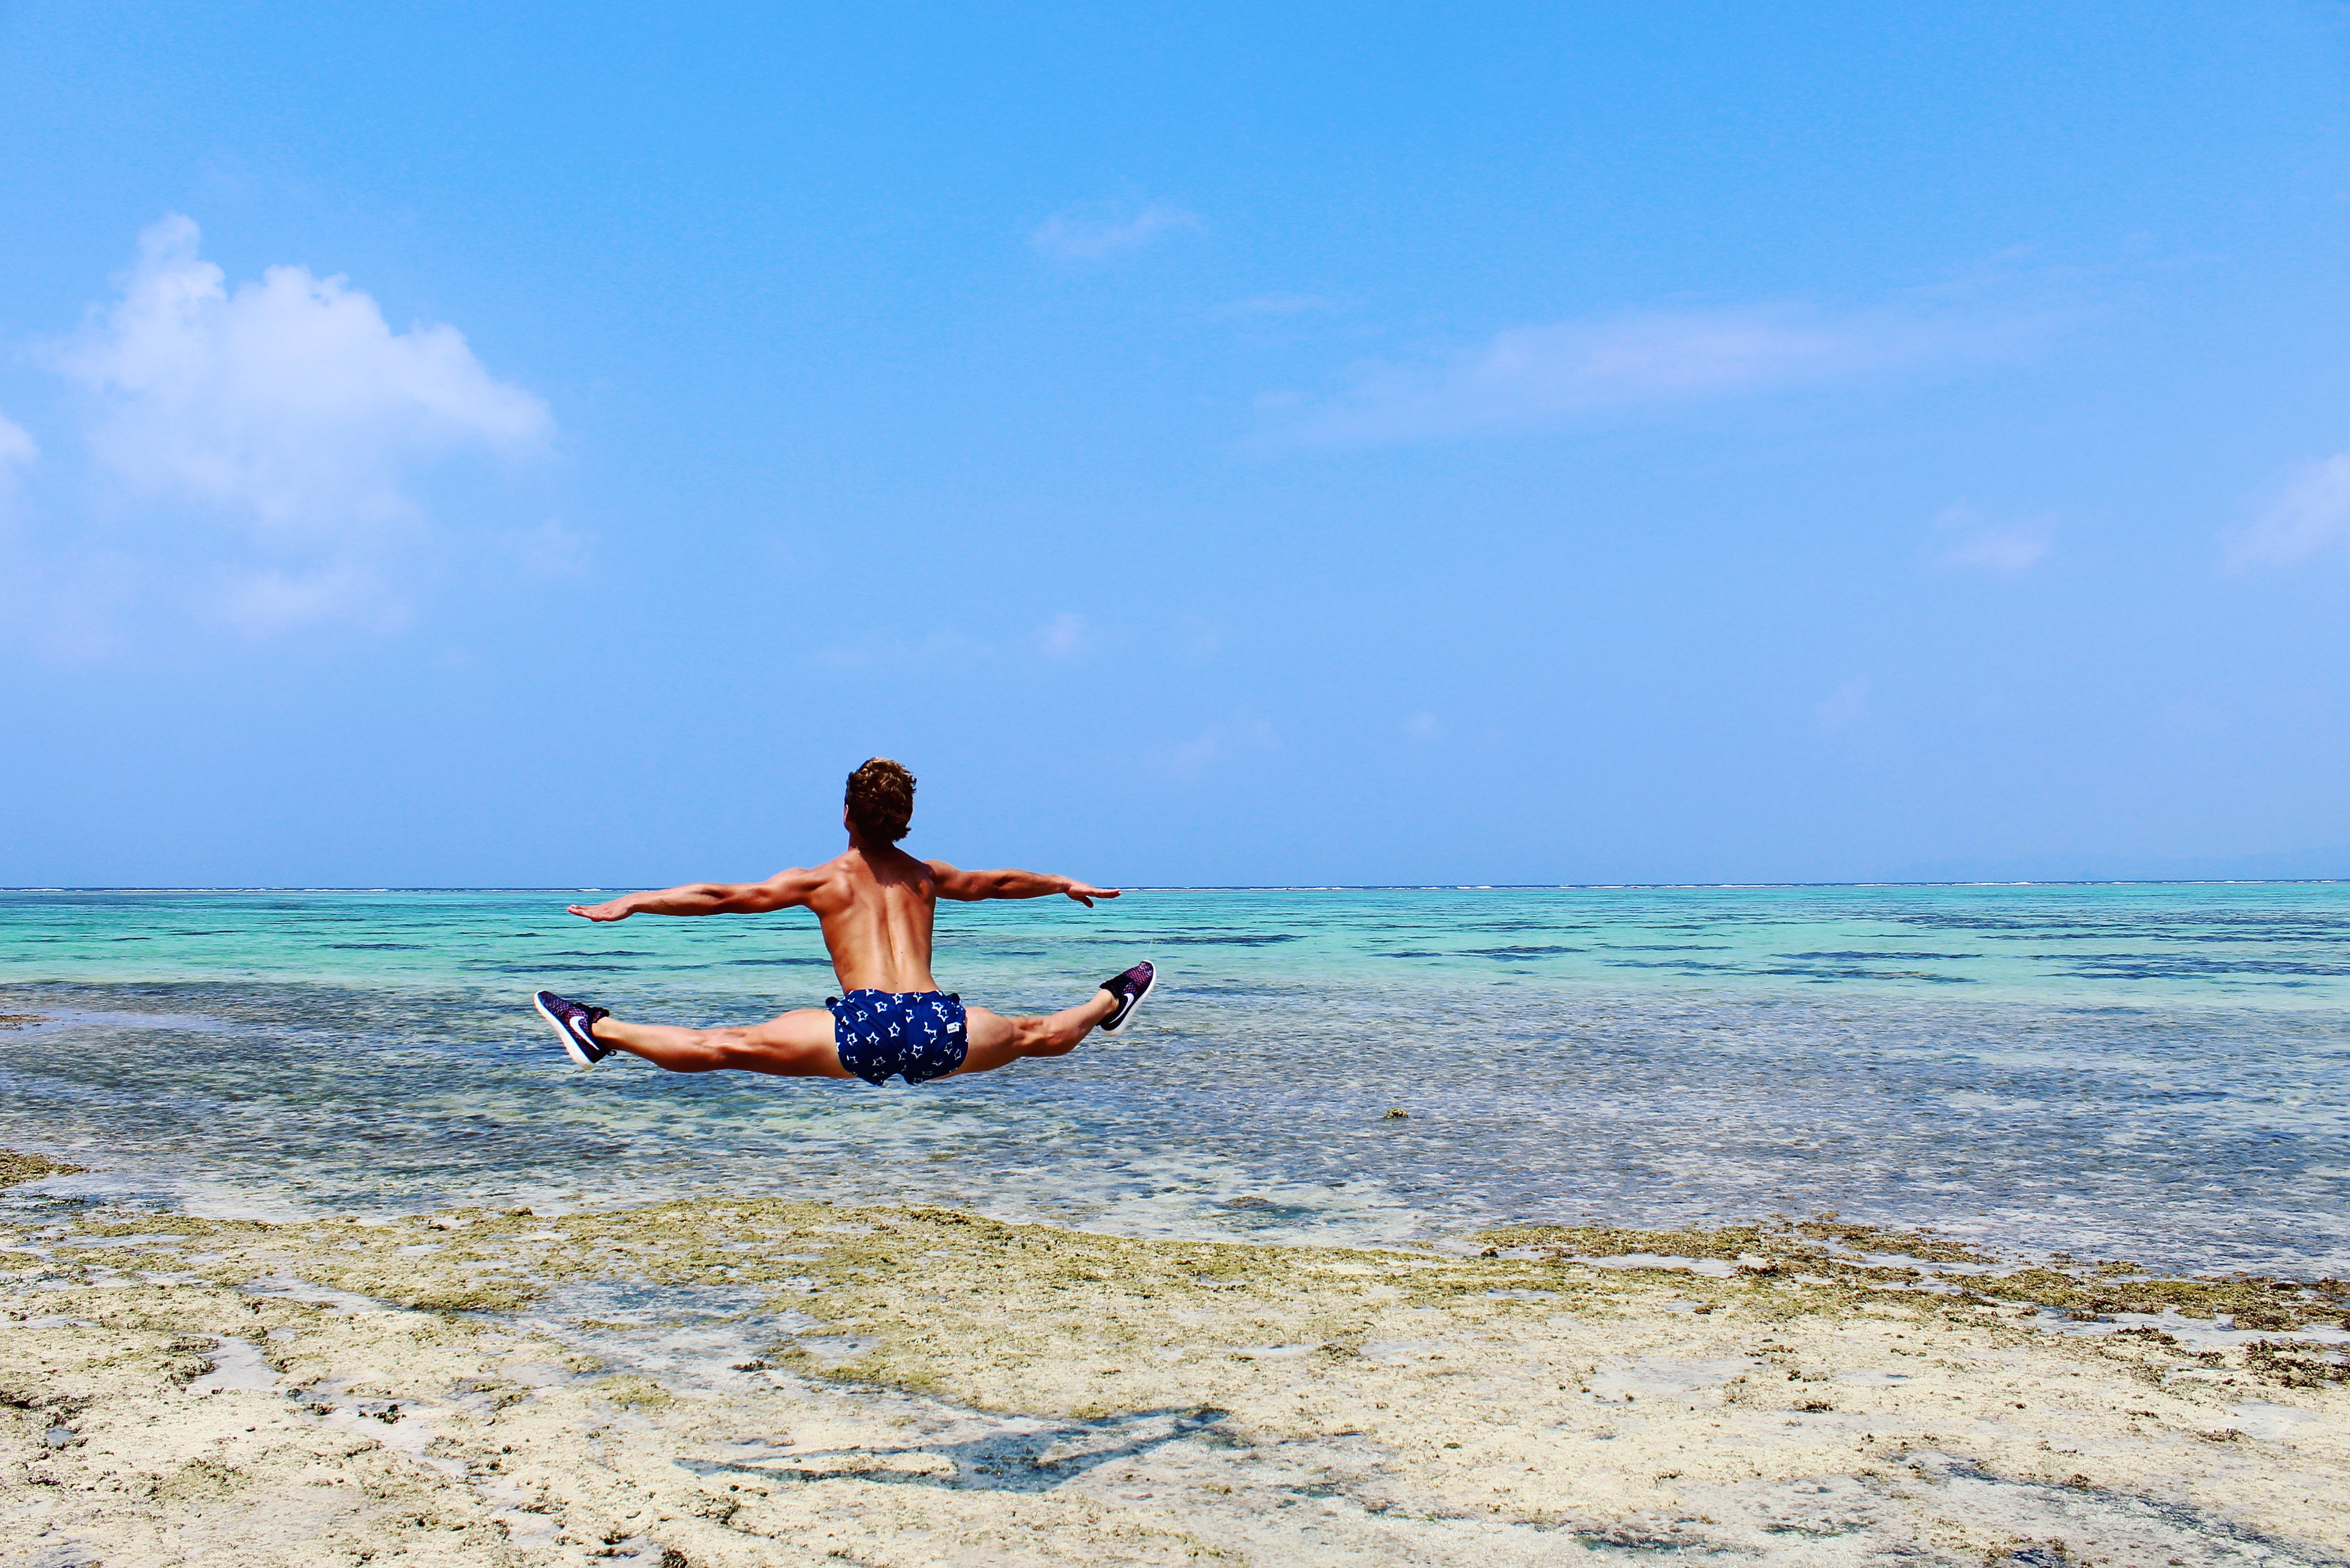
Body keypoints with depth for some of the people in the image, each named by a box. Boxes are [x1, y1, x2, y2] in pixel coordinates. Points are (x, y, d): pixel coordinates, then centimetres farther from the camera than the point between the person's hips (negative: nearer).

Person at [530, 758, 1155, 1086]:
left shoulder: (821, 880, 10)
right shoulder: (926, 877, 21)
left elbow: (723, 895, 5)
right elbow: (999, 883, 38)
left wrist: (632, 903, 10)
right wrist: (1064, 884, 54)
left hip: (867, 1025, -3)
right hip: (939, 1030, 3)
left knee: (725, 1046, -4)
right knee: (1033, 1034, 29)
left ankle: (600, 1031, -7)